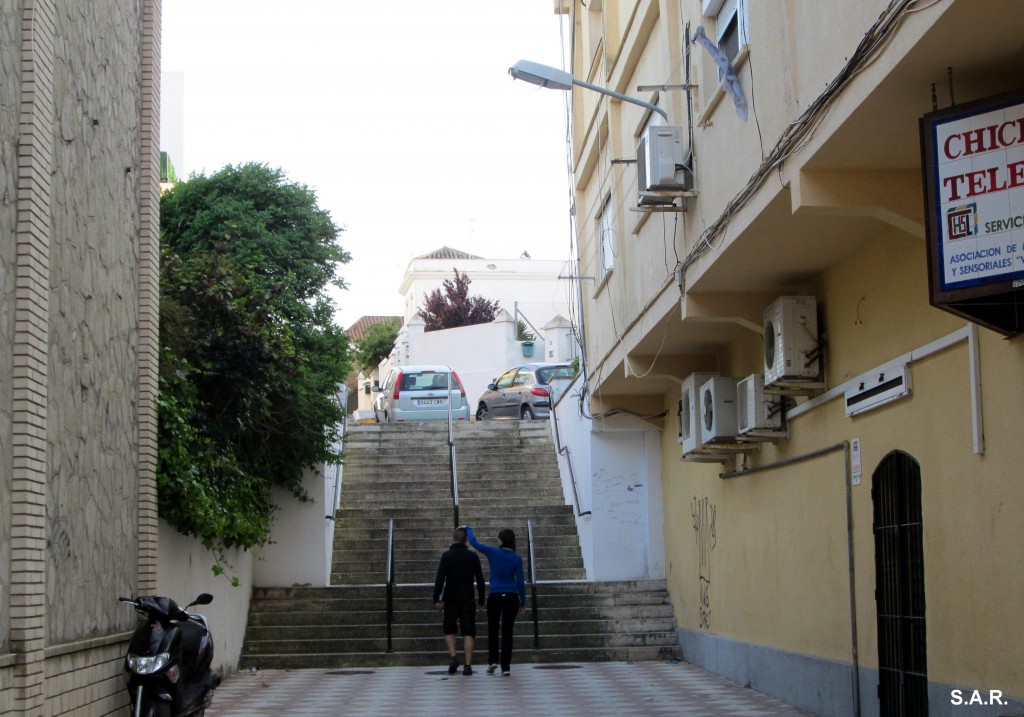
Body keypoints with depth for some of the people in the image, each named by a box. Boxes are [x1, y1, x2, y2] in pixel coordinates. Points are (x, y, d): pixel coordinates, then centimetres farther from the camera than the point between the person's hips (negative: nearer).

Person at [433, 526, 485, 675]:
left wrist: (437, 599, -6)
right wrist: (481, 600, 11)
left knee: (449, 630, 15)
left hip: (451, 599, -1)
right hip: (468, 600, 1)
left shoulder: (447, 555, -3)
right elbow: (480, 580, 4)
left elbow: (440, 578, -9)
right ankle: (468, 665, -5)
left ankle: (453, 656, -5)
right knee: (468, 632, 2)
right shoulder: (473, 556, 3)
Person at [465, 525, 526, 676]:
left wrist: (468, 529, 24)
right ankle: (505, 667, 3)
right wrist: (523, 603, 5)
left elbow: (474, 542, 5)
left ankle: (493, 661, 7)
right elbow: (520, 582, -2)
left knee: (493, 630, 17)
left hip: (495, 597, -1)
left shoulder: (493, 552, -5)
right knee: (507, 632, 5)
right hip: (511, 597, 1)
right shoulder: (517, 558, -2)